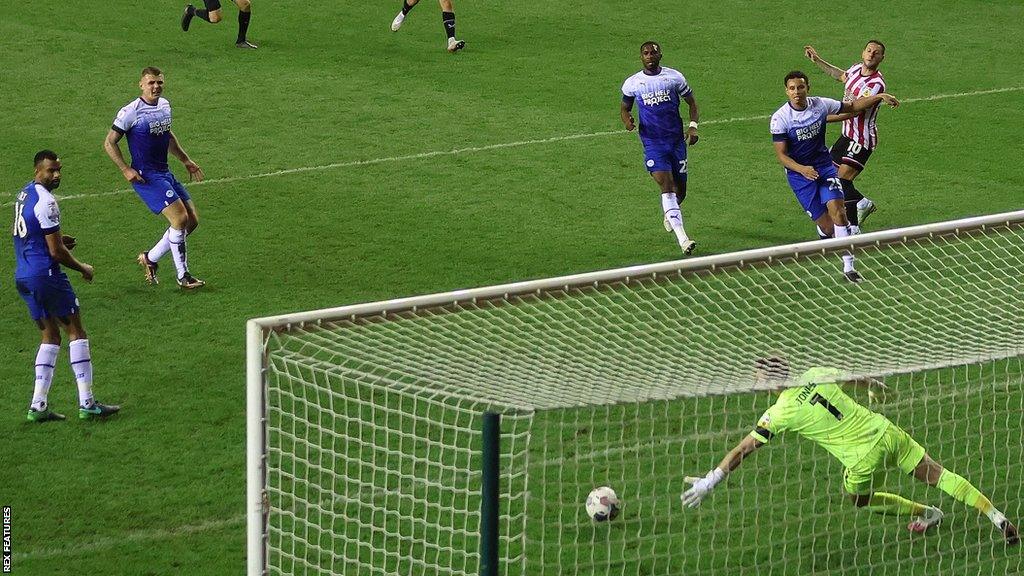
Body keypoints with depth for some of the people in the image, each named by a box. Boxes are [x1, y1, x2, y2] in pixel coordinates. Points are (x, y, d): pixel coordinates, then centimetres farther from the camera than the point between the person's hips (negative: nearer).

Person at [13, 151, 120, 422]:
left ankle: (38, 405, 7)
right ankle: (86, 404, -5)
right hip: (45, 274, -9)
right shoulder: (45, 202, -18)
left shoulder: (25, 193, 12)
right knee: (76, 332, -1)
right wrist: (83, 268, -1)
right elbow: (56, 252, -17)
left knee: (50, 336, 15)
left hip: (22, 275, 9)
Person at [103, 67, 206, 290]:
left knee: (192, 221, 6)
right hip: (146, 176, -9)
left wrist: (186, 161, 25)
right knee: (180, 218, -16)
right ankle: (183, 276, -5)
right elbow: (109, 143, -10)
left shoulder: (164, 105, 9)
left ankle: (150, 258, 20)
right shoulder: (131, 112, -15)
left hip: (164, 173, 9)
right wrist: (126, 170, -18)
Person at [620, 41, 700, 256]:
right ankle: (682, 238, -25)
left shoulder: (674, 77, 2)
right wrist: (627, 121, -7)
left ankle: (670, 214, 44)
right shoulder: (632, 83, 3)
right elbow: (624, 108, 17)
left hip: (676, 139, 2)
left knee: (679, 191, 7)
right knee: (666, 185, -18)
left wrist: (693, 126, -6)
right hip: (652, 143, -2)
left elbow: (691, 102, 10)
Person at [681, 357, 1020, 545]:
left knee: (860, 500, 27)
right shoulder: (816, 375, 2)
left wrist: (709, 482, -5)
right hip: (887, 433, 5)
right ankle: (995, 515, 4)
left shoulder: (780, 413, -11)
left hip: (864, 459, -5)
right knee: (937, 475, 9)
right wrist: (879, 386, 43)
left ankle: (927, 514, 34)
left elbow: (743, 450, -9)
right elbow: (858, 379, 20)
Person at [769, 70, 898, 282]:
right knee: (827, 228, -6)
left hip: (825, 167, 2)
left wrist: (880, 96, 2)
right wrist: (802, 169, -31)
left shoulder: (820, 105, -6)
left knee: (837, 210, -20)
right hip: (799, 174, -2)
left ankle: (848, 266, -16)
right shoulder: (780, 119, -14)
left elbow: (853, 106, 11)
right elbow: (781, 155, -13)